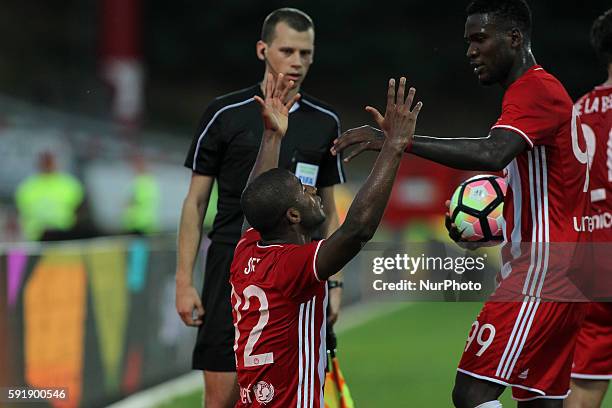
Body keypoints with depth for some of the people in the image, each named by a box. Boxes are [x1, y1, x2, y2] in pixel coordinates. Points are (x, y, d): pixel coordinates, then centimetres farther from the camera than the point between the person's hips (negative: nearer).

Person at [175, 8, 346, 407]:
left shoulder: (326, 122, 9)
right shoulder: (226, 114, 0)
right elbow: (196, 201, 3)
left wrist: (334, 283, 8)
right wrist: (185, 281, -3)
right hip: (232, 266, -2)